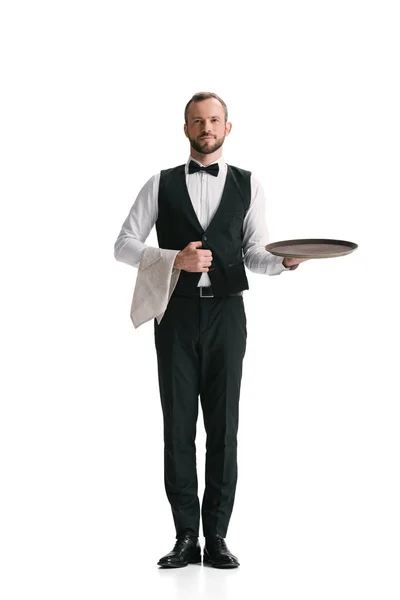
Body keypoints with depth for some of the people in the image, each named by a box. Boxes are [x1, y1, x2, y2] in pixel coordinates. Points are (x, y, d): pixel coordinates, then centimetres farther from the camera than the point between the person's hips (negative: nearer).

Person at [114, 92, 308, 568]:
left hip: (226, 314, 0)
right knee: (178, 426, 2)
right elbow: (124, 246, 2)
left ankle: (216, 537, 10)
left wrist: (286, 260, -14)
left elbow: (254, 253, 8)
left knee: (223, 426, 2)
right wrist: (176, 259, -13)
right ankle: (186, 537, 9)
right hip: (177, 314, 0)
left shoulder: (247, 185, 10)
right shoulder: (161, 185, 8)